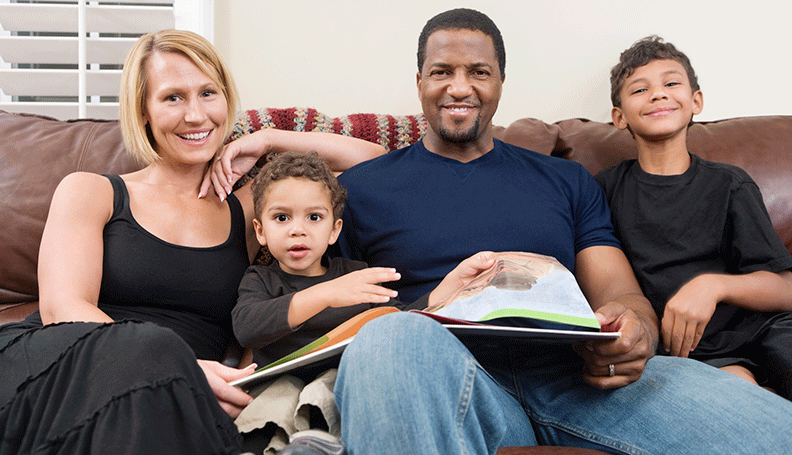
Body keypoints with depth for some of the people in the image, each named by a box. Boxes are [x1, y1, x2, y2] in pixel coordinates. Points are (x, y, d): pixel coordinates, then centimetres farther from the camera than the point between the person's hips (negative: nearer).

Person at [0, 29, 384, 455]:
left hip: (163, 400, 1)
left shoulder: (248, 210, 16)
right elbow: (61, 308, -5)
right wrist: (179, 368, -23)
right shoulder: (88, 191, 12)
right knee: (150, 345, -34)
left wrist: (269, 140, 12)